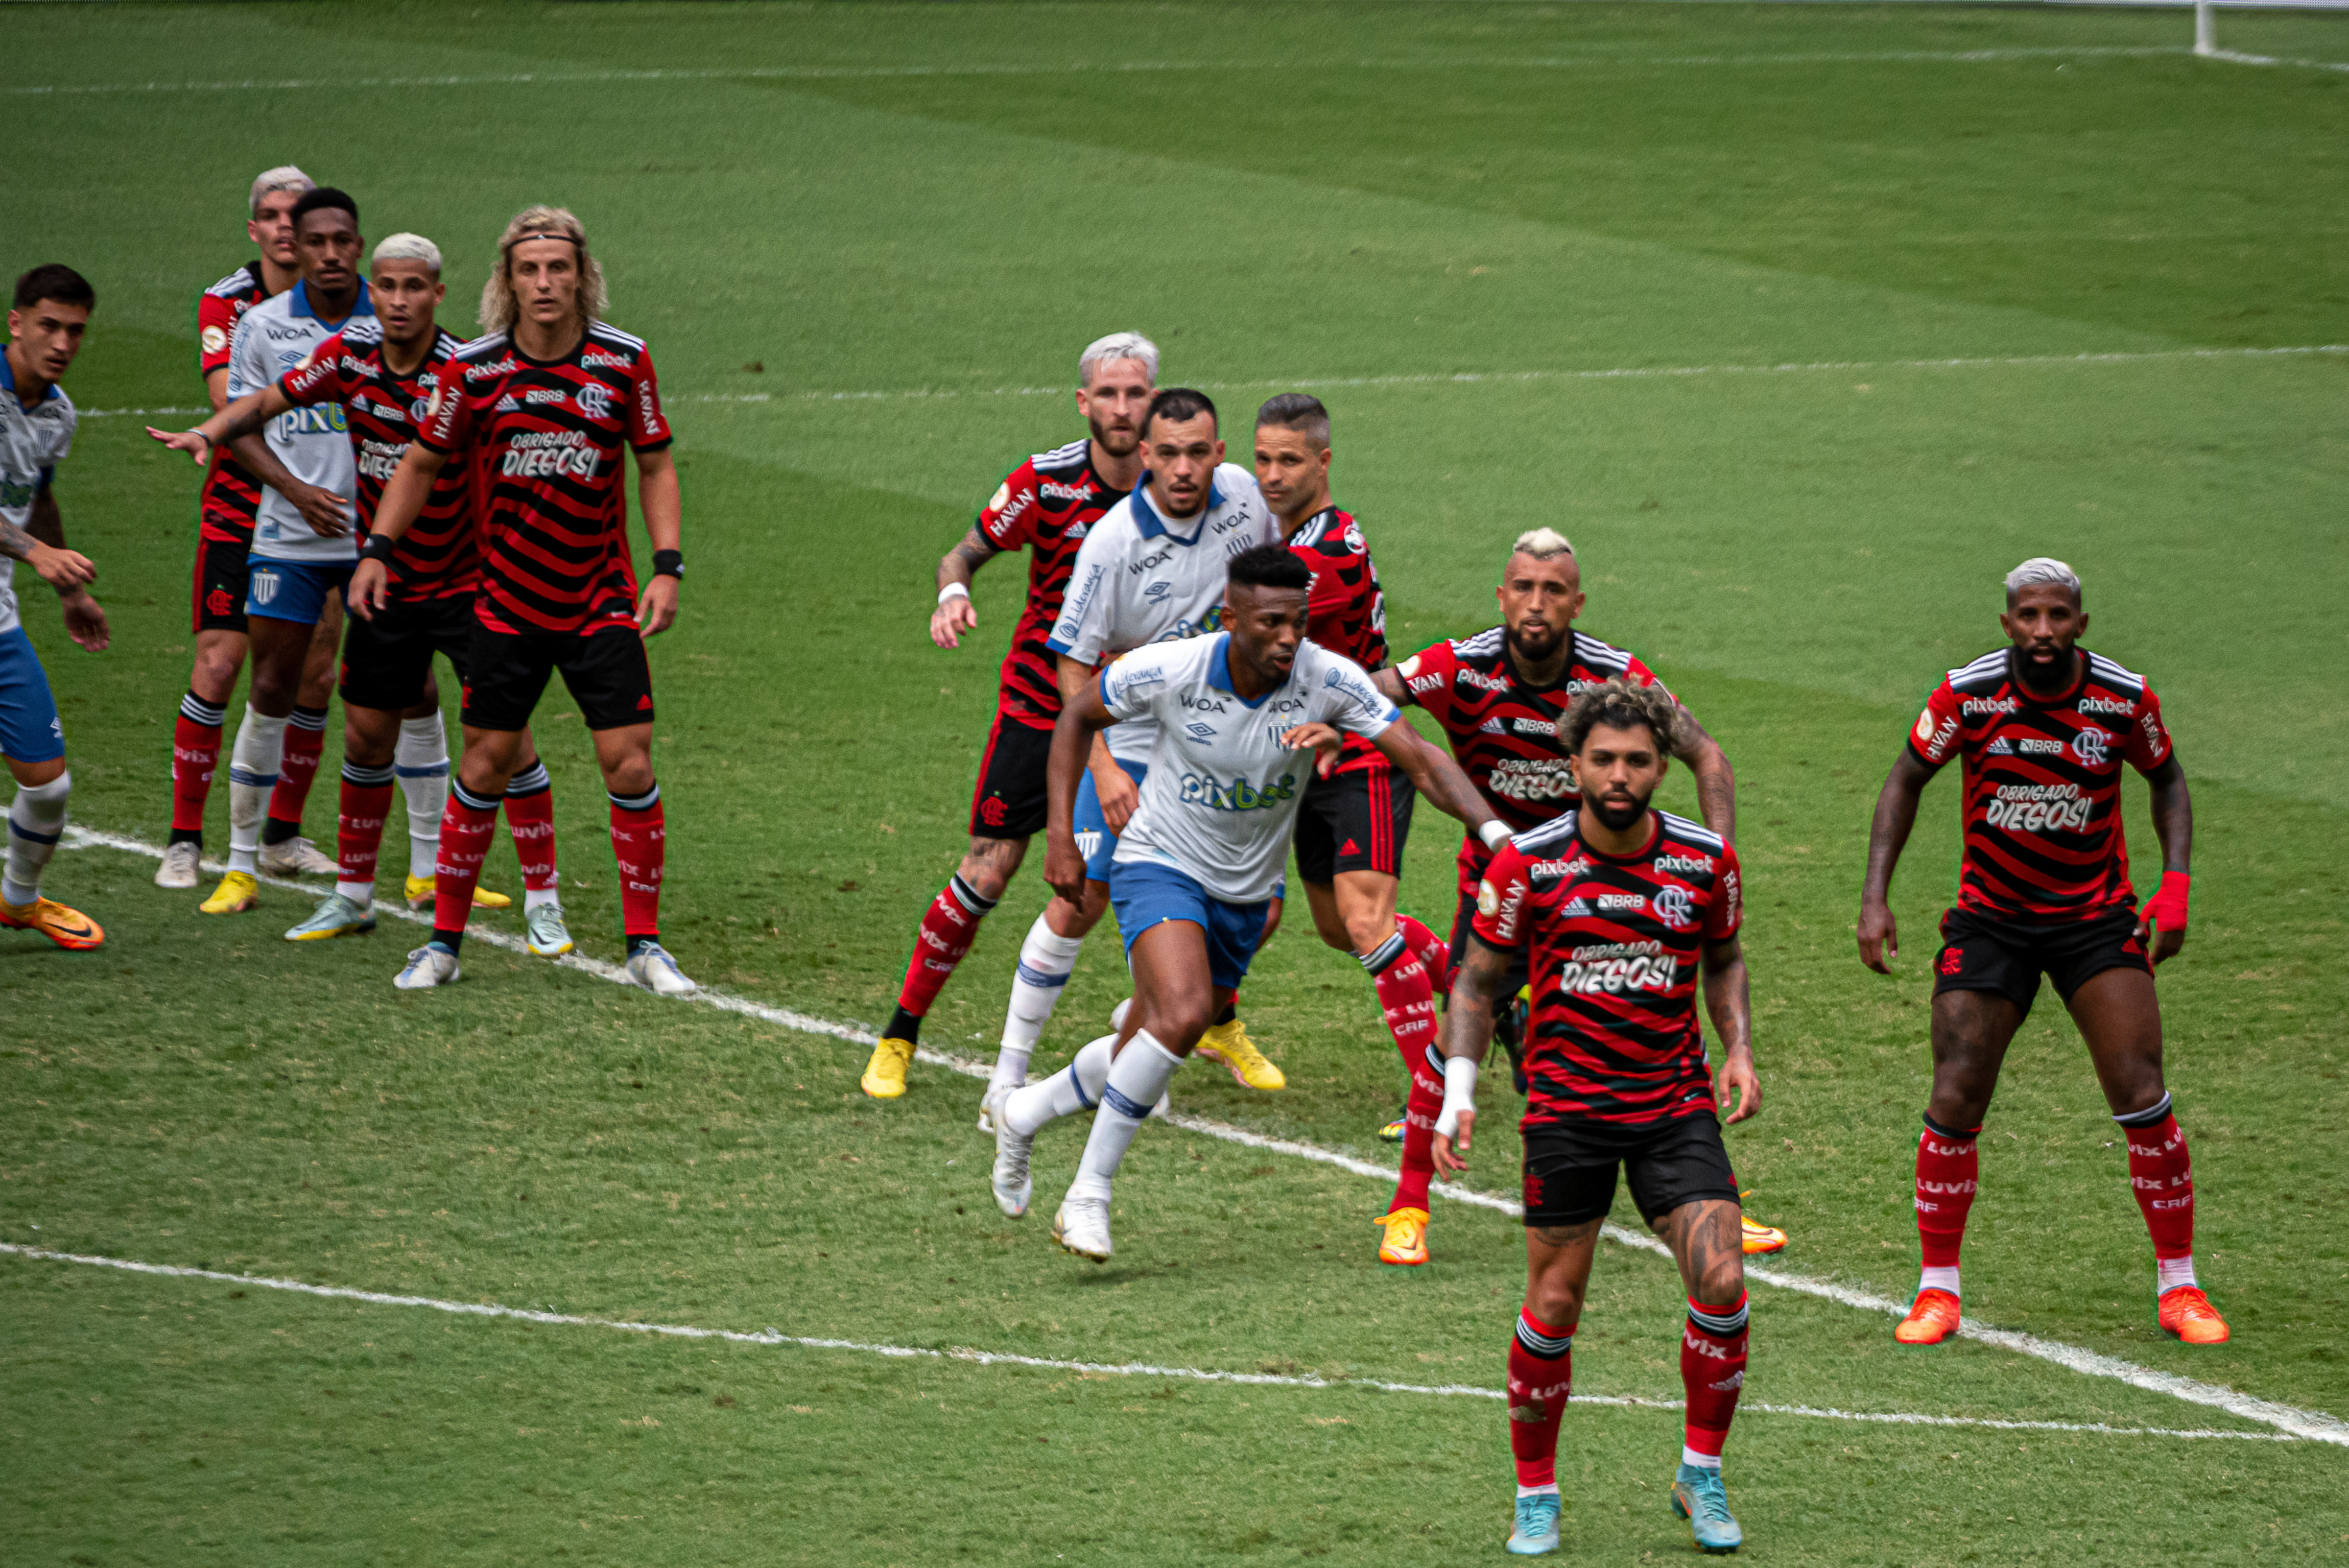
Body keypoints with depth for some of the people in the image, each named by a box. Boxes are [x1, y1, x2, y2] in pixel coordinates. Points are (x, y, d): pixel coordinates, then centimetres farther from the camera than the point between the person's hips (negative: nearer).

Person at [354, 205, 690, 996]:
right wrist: (377, 551, -1)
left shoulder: (625, 360, -6)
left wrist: (668, 566, -5)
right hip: (506, 601, 0)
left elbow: (655, 465, 5)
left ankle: (644, 944, 5)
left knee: (629, 763, -6)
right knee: (486, 765, 2)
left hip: (602, 602, 0)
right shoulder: (473, 369, -7)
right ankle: (445, 939, 15)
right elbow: (422, 462, 7)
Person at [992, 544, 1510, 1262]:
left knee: (1148, 1051, 14)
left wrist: (1496, 830, -37)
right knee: (1183, 1014, -28)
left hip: (1245, 892, 4)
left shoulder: (1327, 678, -19)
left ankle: (1025, 1113, 43)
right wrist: (1061, 835, -7)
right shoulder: (1167, 670, -21)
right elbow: (1078, 714, -2)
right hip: (1161, 862, -4)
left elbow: (1422, 761, -21)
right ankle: (1088, 1195, -16)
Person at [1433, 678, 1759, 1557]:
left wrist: (1739, 1048, 1)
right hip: (1567, 1106, -1)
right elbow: (1478, 979, 2)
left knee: (1722, 1285, -12)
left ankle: (1701, 1477, 7)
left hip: (1677, 1104, 1)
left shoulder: (1707, 860, -2)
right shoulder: (1526, 863, -8)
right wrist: (1459, 1090, -8)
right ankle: (1535, 1493, 18)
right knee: (1555, 1304, 0)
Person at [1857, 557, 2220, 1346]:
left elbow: (2167, 778, 8)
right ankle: (1937, 1289, 9)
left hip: (2098, 917, 0)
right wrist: (1875, 896, -7)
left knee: (2141, 1096, -11)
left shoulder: (2125, 697, -11)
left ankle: (2178, 1286, 4)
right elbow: (1906, 780, 1)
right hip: (1990, 918, 0)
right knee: (1955, 1100, -8)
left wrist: (2175, 882, -5)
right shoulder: (1967, 692, -13)